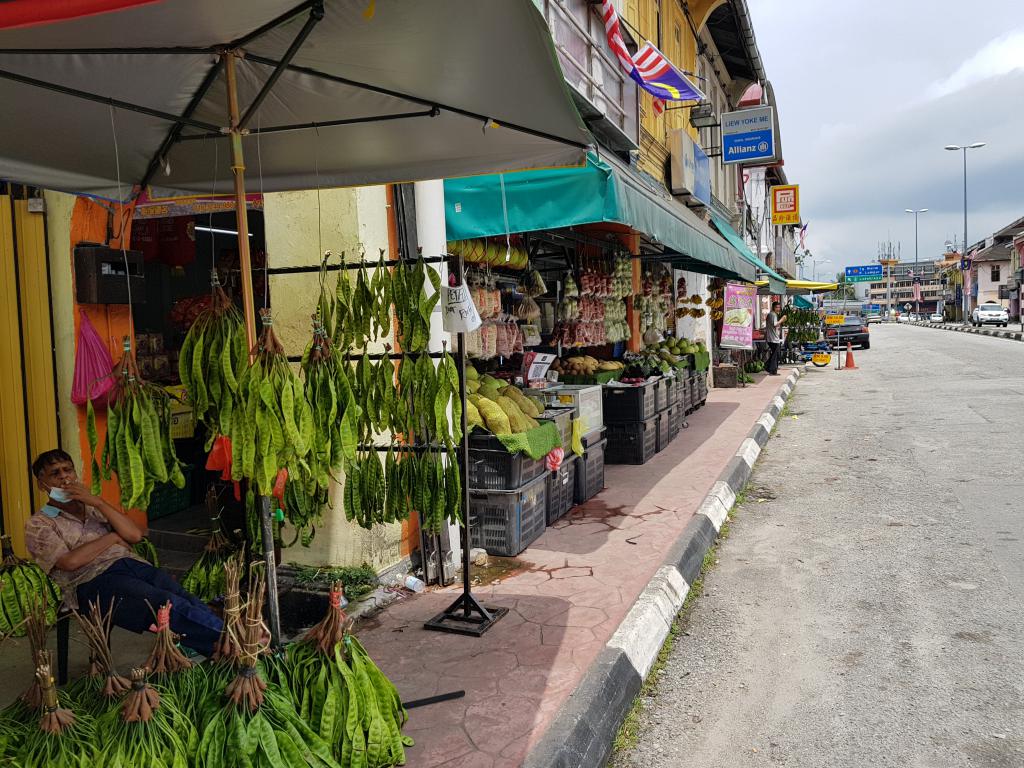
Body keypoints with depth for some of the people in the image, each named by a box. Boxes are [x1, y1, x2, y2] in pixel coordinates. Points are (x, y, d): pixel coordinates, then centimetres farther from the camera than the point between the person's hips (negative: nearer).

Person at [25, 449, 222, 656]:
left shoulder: (93, 507, 28)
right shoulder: (38, 525, 13)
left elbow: (135, 535, 10)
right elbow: (70, 562, -7)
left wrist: (98, 502, 4)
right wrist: (112, 537, 3)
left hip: (131, 562, 5)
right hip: (93, 581, -5)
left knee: (186, 601, -26)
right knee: (169, 603, -32)